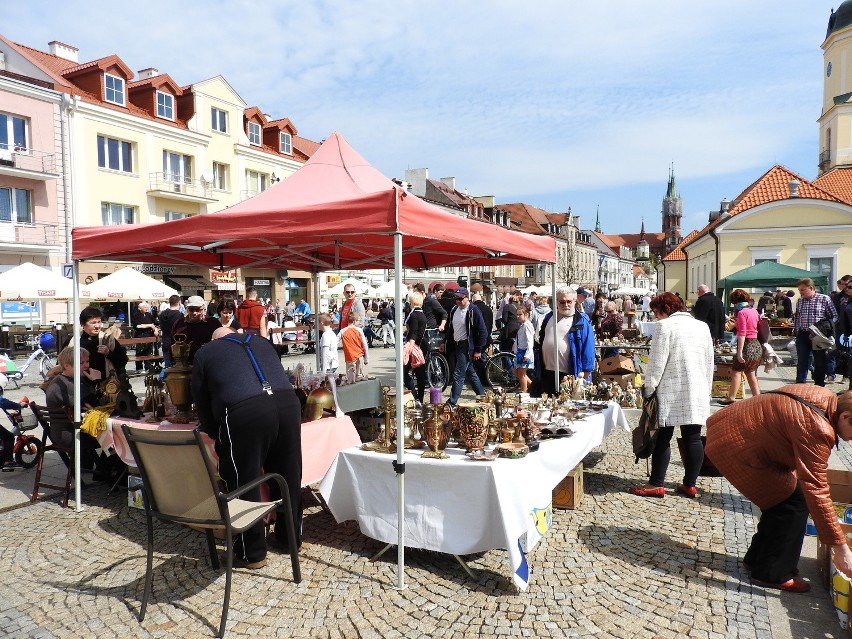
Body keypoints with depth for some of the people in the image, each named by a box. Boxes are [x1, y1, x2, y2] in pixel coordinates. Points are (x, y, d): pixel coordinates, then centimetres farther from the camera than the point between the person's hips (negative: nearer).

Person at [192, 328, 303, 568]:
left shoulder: (204, 352, 23)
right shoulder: (261, 342, 32)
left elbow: (202, 400, 21)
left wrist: (215, 434, 34)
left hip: (244, 412, -4)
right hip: (288, 402, 5)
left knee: (243, 482, 10)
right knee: (288, 476, 18)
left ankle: (252, 553, 22)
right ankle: (290, 538, 35)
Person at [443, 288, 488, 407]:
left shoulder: (473, 311, -14)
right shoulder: (454, 310, 9)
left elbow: (483, 331, -14)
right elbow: (450, 328, 22)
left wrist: (478, 350, -15)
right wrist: (446, 342, 15)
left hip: (467, 346, -8)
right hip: (457, 345, 8)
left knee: (458, 375, -9)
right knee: (470, 373, 18)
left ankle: (452, 403, -6)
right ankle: (482, 395, 32)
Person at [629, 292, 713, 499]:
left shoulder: (665, 326, -8)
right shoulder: (702, 326, 12)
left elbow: (657, 361, -11)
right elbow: (709, 362, 15)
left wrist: (648, 388, -3)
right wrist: (706, 388, 21)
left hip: (671, 392, -6)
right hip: (697, 392, 6)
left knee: (663, 438, 1)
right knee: (693, 438, 8)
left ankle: (656, 484, 6)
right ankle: (690, 484, 14)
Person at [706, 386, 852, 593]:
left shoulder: (828, 398, 2)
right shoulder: (816, 429, -28)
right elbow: (816, 491, -26)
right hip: (733, 447, -10)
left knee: (781, 498, 16)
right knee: (793, 502, -4)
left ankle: (756, 559, 31)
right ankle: (773, 574, 10)